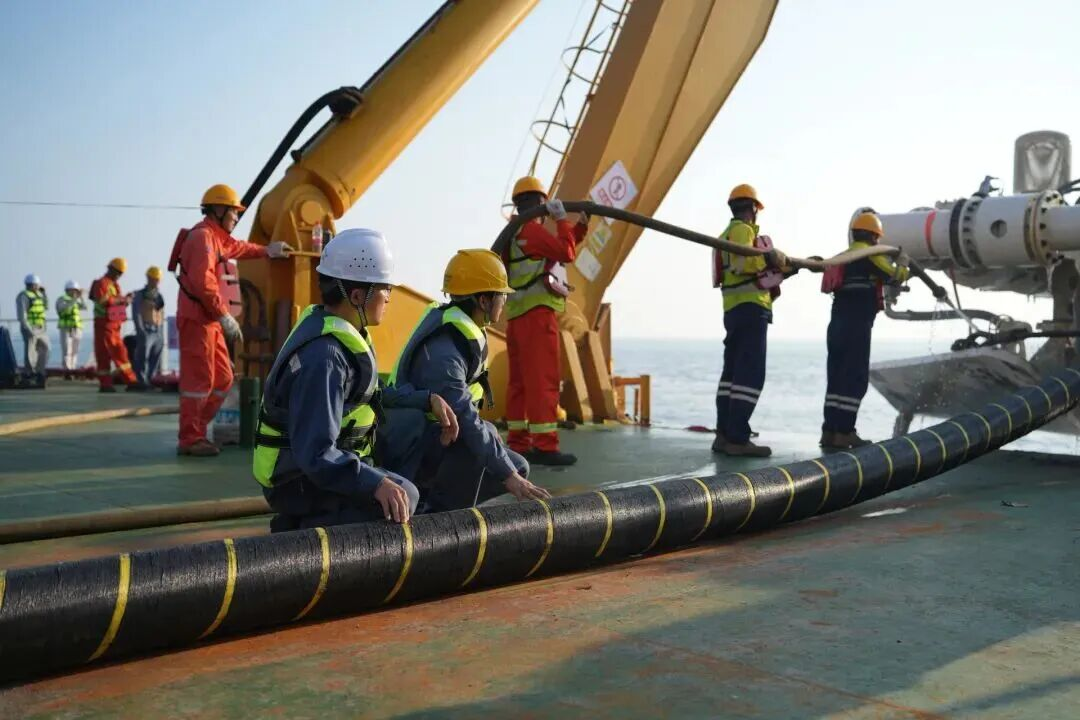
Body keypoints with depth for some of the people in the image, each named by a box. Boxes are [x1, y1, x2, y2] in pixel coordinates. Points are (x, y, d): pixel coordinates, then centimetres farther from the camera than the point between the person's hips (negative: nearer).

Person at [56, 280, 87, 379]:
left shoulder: (76, 301, 17)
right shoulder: (61, 300, 1)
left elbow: (84, 307, -1)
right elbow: (65, 308, -20)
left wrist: (81, 297, -10)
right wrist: (75, 299, -25)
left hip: (77, 329, 5)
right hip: (66, 329, -5)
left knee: (74, 352, 3)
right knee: (67, 351, -12)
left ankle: (72, 371, 4)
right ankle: (67, 372, -16)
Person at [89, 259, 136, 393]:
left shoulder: (115, 285, 20)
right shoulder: (101, 284, -9)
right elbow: (103, 301, -22)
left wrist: (125, 299, 7)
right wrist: (120, 299, -18)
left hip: (114, 325, 9)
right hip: (104, 324, -9)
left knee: (120, 352, 8)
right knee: (104, 354, -5)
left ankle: (130, 381, 10)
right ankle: (105, 384, -2)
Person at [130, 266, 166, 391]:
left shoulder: (159, 296, 17)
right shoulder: (139, 295, 1)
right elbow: (136, 314, -6)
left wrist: (161, 330, 13)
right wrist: (141, 331, -13)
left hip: (158, 333, 6)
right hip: (146, 332, -6)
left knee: (155, 361, 7)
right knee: (142, 358, -10)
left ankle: (149, 381, 14)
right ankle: (142, 382, -9)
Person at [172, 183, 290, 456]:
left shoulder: (217, 237, 19)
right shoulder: (203, 236, -13)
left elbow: (237, 248, 42)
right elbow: (202, 282, -24)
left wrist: (267, 251, 51)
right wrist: (225, 315, -22)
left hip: (210, 320, 10)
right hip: (197, 319, -10)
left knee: (223, 378, 12)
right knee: (198, 379, -8)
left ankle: (195, 431, 18)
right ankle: (189, 440, -2)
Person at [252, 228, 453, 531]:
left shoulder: (342, 333, 4)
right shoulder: (324, 356, -26)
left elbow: (370, 397, 16)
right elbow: (314, 454, -32)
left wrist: (427, 400, 8)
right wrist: (376, 483, -40)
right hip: (302, 481, -10)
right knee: (402, 496, -25)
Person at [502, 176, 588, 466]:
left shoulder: (514, 232, 23)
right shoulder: (532, 229, -8)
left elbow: (562, 247, 28)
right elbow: (567, 253, -14)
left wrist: (580, 225, 22)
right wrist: (561, 218, -6)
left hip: (517, 316, 10)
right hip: (536, 313, -10)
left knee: (521, 380, 10)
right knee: (543, 379, -11)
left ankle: (519, 444, 12)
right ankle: (544, 446, -12)